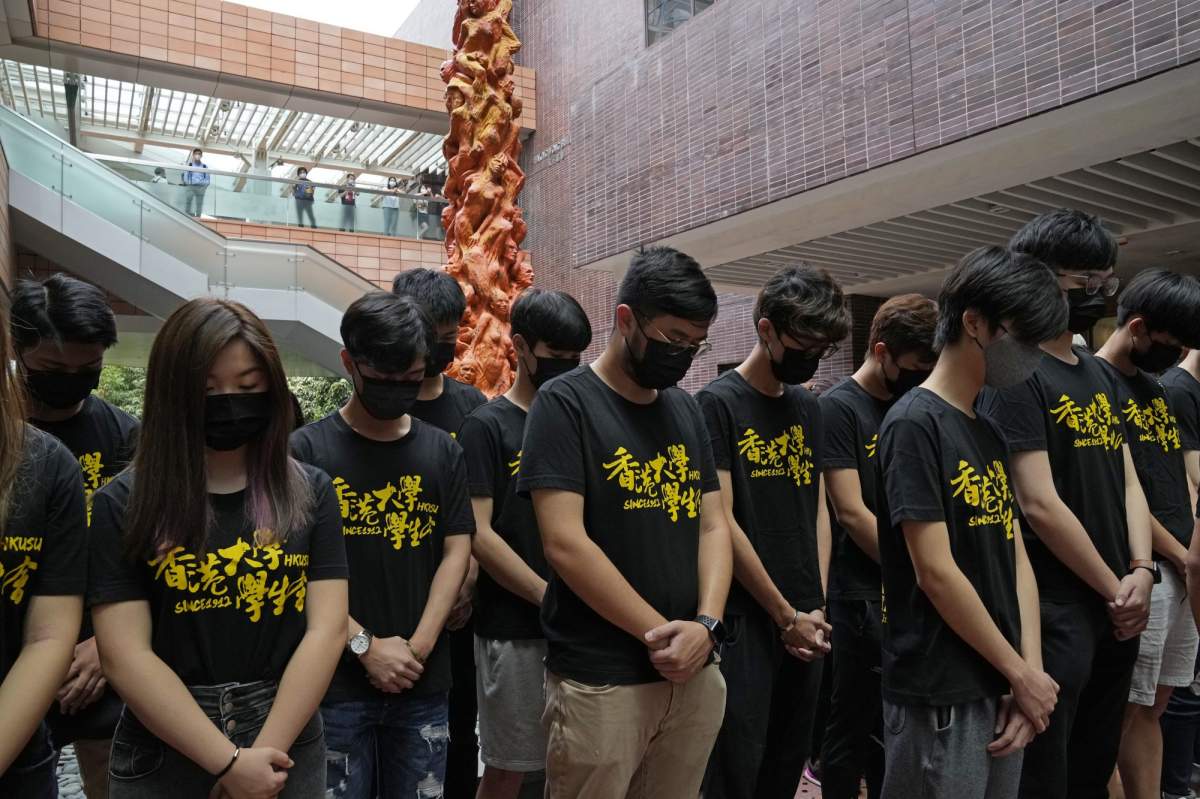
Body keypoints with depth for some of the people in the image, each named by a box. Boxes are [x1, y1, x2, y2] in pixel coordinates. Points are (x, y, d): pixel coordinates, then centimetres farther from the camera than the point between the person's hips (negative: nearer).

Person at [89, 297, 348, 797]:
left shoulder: (310, 492, -2)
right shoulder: (122, 504, -6)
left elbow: (326, 628, -7)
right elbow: (124, 655, -11)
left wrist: (266, 752, -15)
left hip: (289, 749, 1)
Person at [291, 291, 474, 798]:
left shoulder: (443, 451, 6)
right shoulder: (307, 449, -3)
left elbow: (456, 550, 3)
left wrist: (418, 648, -7)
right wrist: (364, 646, -11)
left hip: (424, 682, 3)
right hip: (337, 681, -2)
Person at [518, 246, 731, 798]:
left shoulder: (687, 410, 9)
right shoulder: (565, 404, -9)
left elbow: (713, 525, 8)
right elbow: (564, 544, -16)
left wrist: (706, 624, -9)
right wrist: (661, 632, -14)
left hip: (693, 673, 6)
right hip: (600, 680, -5)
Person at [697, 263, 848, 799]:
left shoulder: (808, 408, 11)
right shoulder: (718, 403, -10)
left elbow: (818, 509, 11)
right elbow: (720, 522, -14)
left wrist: (816, 607, 0)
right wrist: (787, 616, -10)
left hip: (805, 623, 6)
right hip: (745, 619, -6)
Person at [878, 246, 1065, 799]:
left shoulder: (990, 433, 10)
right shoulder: (914, 424, -15)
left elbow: (1016, 558, 8)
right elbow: (935, 573, -19)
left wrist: (1029, 672, -2)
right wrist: (1022, 675, -10)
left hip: (1000, 688, 8)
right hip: (941, 697, -8)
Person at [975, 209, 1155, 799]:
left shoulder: (1101, 375, 13)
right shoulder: (1016, 375, -14)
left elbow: (1127, 480, 12)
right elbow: (1039, 505, -19)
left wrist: (1140, 571, -3)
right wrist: (1114, 588, -11)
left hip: (1116, 609, 8)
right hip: (1056, 609, -8)